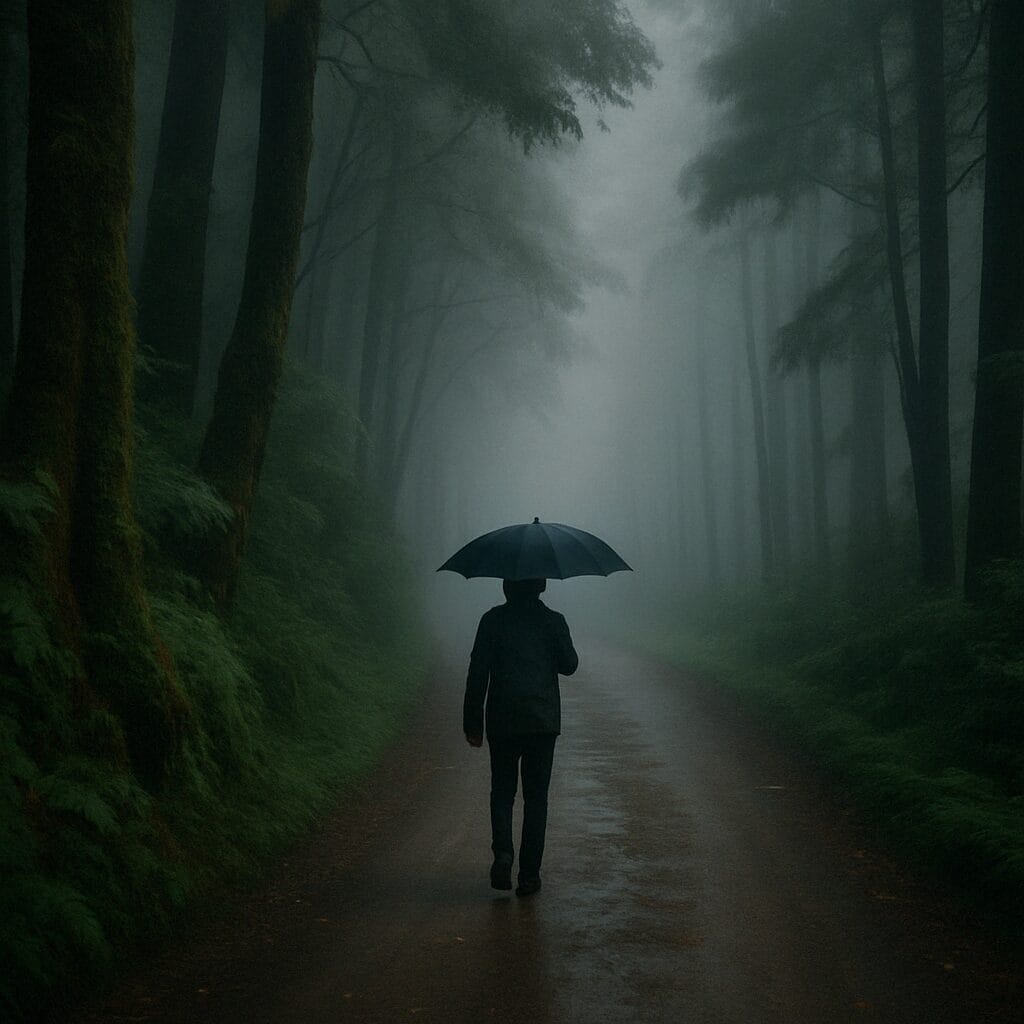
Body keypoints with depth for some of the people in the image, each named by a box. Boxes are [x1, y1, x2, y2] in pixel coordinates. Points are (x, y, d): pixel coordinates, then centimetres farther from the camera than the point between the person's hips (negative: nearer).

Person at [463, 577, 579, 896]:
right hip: (543, 720, 0)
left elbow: (477, 673, -4)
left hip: (502, 721, 0)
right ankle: (529, 875, 7)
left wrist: (472, 723, 1)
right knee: (536, 796, 8)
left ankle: (503, 851, -9)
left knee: (502, 790, 15)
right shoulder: (552, 621, 0)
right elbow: (569, 665, 5)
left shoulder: (493, 620, -1)